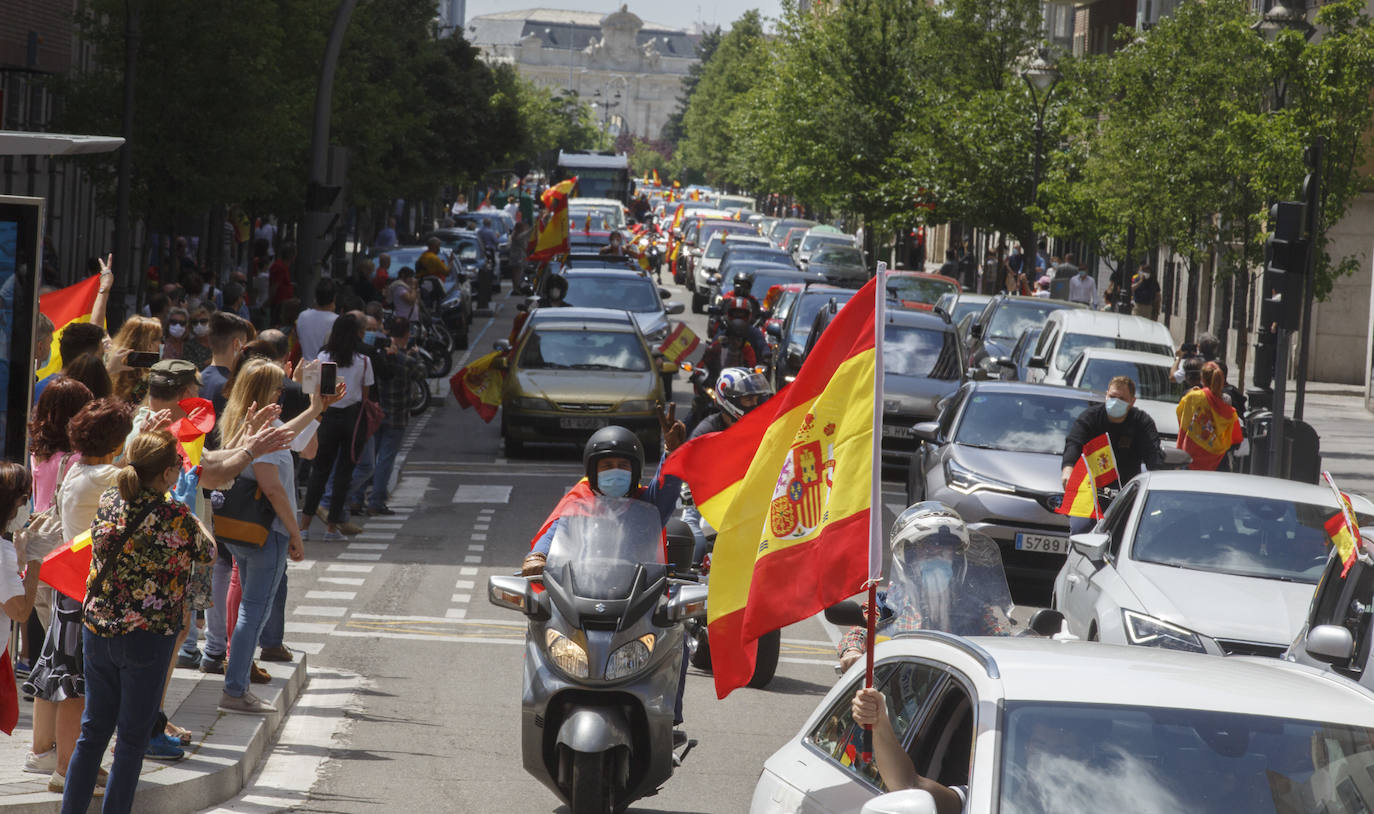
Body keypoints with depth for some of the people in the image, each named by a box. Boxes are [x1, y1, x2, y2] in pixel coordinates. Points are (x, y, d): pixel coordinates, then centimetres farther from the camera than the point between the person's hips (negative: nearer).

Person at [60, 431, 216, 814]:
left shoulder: (108, 502, -3)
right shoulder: (176, 517, -17)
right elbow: (207, 552, 1)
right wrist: (195, 521, 20)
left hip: (97, 631, 5)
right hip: (148, 638, -5)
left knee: (93, 731, 15)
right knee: (132, 739, 6)